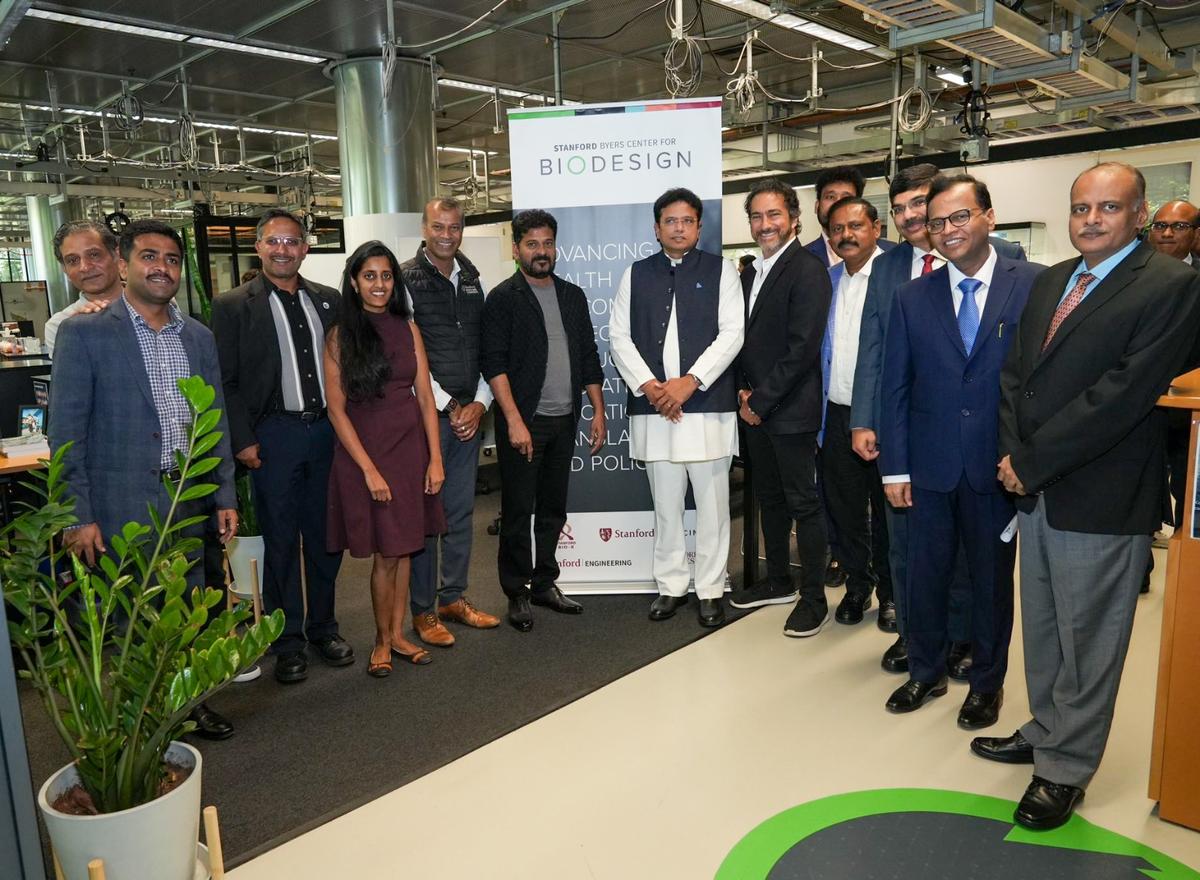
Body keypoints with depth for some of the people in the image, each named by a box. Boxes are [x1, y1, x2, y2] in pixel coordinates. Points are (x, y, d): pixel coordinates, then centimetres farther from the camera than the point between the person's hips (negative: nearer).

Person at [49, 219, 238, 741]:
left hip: (188, 502, 5)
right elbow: (65, 432, -7)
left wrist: (224, 496, 9)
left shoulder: (199, 337, 9)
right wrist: (77, 515, -11)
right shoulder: (84, 334, -6)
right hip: (120, 507, -4)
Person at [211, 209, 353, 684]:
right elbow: (226, 381, -4)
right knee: (281, 541, 6)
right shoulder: (232, 306, -2)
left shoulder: (328, 300, 10)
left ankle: (322, 627, 28)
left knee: (326, 535, 12)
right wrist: (244, 441, -10)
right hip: (274, 435, -4)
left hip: (328, 431, 4)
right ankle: (287, 641, 19)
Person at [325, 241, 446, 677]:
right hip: (363, 452, -3)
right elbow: (336, 409, -6)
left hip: (410, 448, 3)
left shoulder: (407, 328, 6)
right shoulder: (340, 336, -3)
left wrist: (435, 458, -1)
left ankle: (397, 635, 23)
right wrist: (369, 468, -12)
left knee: (404, 549, 9)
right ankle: (382, 640, 20)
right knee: (386, 553, 1)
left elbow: (425, 396, 5)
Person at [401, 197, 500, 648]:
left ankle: (454, 597, 26)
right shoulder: (406, 280, -5)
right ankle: (423, 610, 13)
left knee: (461, 510, 12)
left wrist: (479, 403, -1)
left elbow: (488, 350, 11)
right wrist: (449, 407, -10)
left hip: (469, 413, 5)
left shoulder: (474, 280, 11)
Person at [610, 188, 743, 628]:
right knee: (665, 504, 10)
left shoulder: (720, 270, 5)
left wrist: (690, 381, -13)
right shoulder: (636, 274, 12)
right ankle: (670, 586, 22)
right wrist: (647, 385, -7)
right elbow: (619, 336, 8)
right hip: (653, 407, 2)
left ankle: (710, 589, 16)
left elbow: (732, 333, -3)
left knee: (711, 504, 4)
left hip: (708, 405, -2)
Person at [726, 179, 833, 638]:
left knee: (803, 503, 1)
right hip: (755, 407, 8)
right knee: (769, 498, 17)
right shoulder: (750, 274, 13)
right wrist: (744, 392, 1)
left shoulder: (807, 270, -12)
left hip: (790, 410, -8)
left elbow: (803, 347, -19)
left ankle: (814, 597, 14)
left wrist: (761, 400, -15)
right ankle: (778, 581, 32)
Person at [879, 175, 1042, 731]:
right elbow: (895, 387, 3)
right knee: (926, 573, 13)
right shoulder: (912, 298, 3)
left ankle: (987, 682, 34)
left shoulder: (1035, 285, -5)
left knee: (992, 577, 13)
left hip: (1001, 465, -2)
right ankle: (926, 672, 34)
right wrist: (895, 467, -1)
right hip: (931, 467, 2)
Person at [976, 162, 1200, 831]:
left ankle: (1066, 768, 23)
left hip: (1100, 498, -7)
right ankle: (1046, 731, 38)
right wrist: (1013, 457, -5)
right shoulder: (1051, 281, 12)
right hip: (1036, 490, 7)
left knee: (1086, 640, 7)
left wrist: (1030, 463, -16)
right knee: (1042, 629, 19)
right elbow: (1015, 371, 10)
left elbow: (1122, 394, -20)